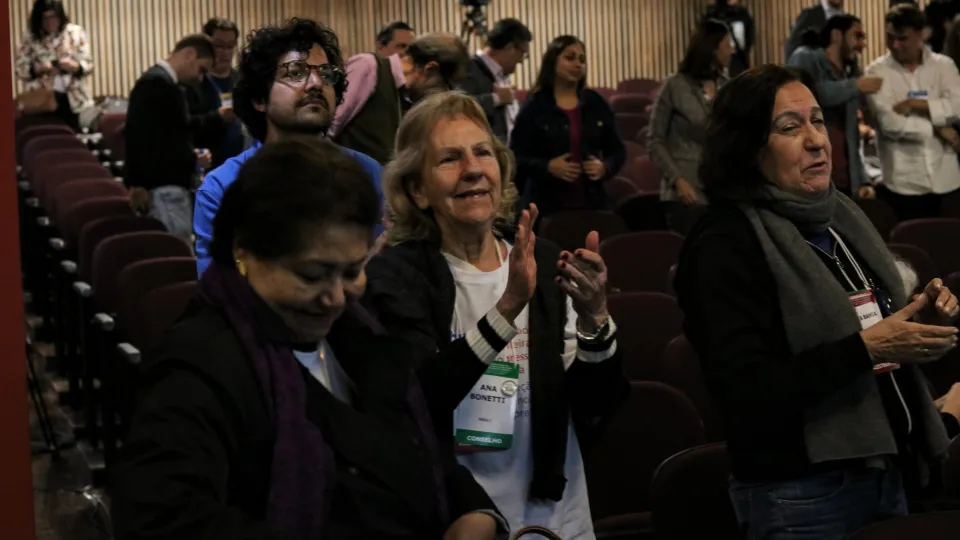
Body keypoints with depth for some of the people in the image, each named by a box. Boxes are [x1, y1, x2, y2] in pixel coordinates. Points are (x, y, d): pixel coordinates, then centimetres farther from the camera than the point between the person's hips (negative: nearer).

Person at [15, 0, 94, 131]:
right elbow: (20, 69, 1)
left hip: (72, 98, 0)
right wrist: (38, 69, -17)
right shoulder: (31, 38, 3)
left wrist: (74, 66, -20)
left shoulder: (75, 32, 3)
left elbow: (88, 64, 1)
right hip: (42, 100, 0)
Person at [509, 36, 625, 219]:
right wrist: (547, 167, -18)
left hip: (591, 203, 3)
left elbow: (618, 150, 16)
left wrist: (605, 167, -5)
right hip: (547, 205, -3)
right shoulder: (534, 106, 0)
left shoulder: (596, 103, 11)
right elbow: (515, 158, -3)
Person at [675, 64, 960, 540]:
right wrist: (866, 347, -23)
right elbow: (746, 393, -23)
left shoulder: (835, 215, 7)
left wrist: (921, 318, -2)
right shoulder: (725, 245, -16)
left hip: (886, 471, 7)